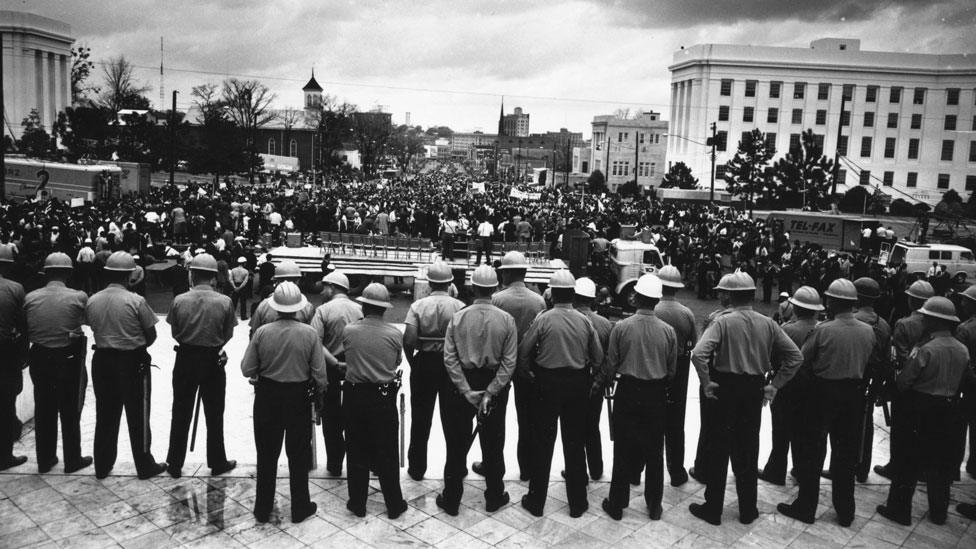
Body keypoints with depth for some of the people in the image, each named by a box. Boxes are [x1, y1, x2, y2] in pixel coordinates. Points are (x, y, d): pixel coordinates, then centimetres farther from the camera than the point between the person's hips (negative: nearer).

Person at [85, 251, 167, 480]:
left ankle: (102, 466, 26)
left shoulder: (92, 301, -2)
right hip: (132, 362, -4)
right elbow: (151, 335, -9)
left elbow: (93, 329, 4)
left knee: (105, 415, 16)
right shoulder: (136, 301, -15)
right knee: (138, 416, 7)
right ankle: (144, 466, 18)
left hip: (102, 360, 4)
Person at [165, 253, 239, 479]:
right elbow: (228, 335, -5)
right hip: (214, 360, -1)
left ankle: (175, 465, 23)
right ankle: (217, 463, 24)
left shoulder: (179, 300, -11)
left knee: (181, 413, 14)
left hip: (185, 359, 1)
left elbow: (175, 333, -2)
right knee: (214, 414, 13)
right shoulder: (225, 302, -14)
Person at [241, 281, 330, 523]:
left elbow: (247, 370, -7)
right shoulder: (309, 334, -13)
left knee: (267, 454, 14)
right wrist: (319, 390, 11)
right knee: (298, 454, 14)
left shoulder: (262, 332, -11)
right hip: (299, 397, -1)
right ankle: (300, 508, 24)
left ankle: (263, 509, 25)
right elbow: (319, 374, -10)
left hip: (267, 396, 1)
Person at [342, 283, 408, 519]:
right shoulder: (394, 334, -9)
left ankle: (357, 504, 23)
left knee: (357, 452, 13)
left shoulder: (348, 331, -9)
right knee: (386, 453, 10)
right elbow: (397, 362, 4)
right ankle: (394, 504, 20)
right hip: (384, 399, 0)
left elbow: (346, 355, 6)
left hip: (354, 397, 1)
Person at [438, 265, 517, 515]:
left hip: (462, 384, 0)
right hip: (493, 382, 0)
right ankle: (494, 497, 29)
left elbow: (449, 358, -13)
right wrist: (490, 392, -13)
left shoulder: (458, 317, -10)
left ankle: (451, 500, 22)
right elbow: (509, 362, -13)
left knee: (457, 445, 12)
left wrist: (466, 390, -12)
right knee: (493, 445, 16)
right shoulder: (506, 320, -9)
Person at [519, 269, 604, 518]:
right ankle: (577, 502, 22)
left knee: (543, 443, 9)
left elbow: (523, 350, -10)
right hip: (577, 383, 2)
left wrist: (528, 371, 8)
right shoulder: (584, 321, -5)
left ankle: (536, 500, 17)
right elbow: (598, 357, -1)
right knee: (575, 443, 13)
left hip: (547, 383, -2)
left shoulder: (543, 319, -13)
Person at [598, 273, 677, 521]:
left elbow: (611, 364, -6)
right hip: (657, 396, 1)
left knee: (623, 451, 9)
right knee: (654, 452, 12)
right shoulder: (668, 331, -6)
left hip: (627, 392, -1)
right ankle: (654, 506, 23)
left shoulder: (621, 327, -11)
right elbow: (672, 369, 2)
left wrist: (599, 384, 12)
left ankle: (616, 505, 18)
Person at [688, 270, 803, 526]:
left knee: (718, 451, 8)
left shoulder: (723, 322, -13)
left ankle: (713, 510, 16)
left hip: (725, 390, -4)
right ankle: (748, 511, 26)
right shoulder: (768, 324, -1)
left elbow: (698, 354, -26)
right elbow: (795, 356, 1)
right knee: (748, 452, 16)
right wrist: (775, 385, 5)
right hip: (755, 391, 4)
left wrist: (706, 383, -14)